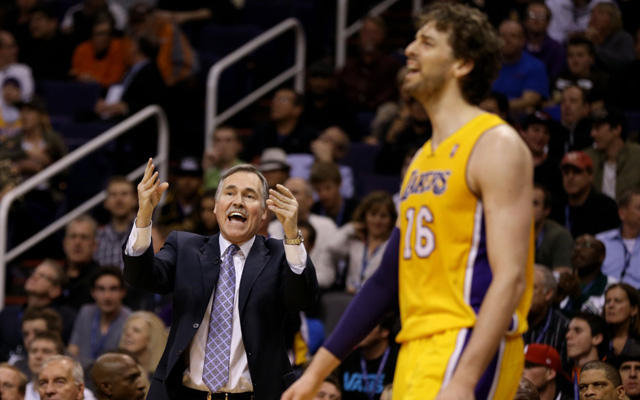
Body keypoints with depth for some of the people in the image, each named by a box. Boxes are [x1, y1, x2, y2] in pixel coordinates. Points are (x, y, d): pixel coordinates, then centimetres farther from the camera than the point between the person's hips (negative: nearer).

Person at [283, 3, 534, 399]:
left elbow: (510, 279, -16)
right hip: (418, 350, 9)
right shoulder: (424, 158, 19)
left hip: (469, 346, -9)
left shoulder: (495, 145, -8)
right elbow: (389, 277, 24)